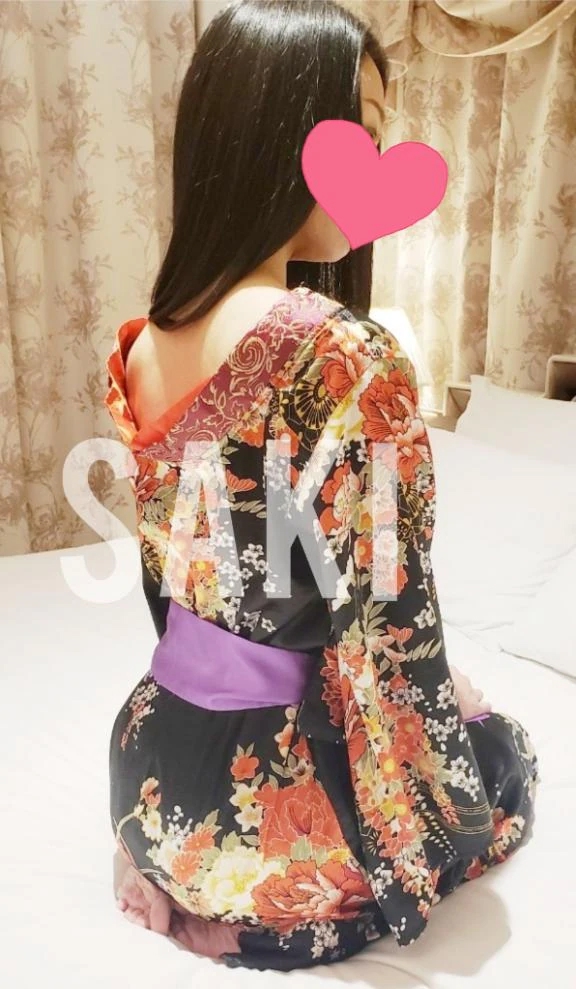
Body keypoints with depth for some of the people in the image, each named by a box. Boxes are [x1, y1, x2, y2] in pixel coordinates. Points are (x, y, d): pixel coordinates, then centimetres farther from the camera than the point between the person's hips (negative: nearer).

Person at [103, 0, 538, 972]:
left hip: (157, 771, 7)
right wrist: (452, 815, -3)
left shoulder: (139, 348, -3)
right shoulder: (352, 363, -28)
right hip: (283, 804, -6)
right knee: (503, 752, 27)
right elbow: (391, 641, -22)